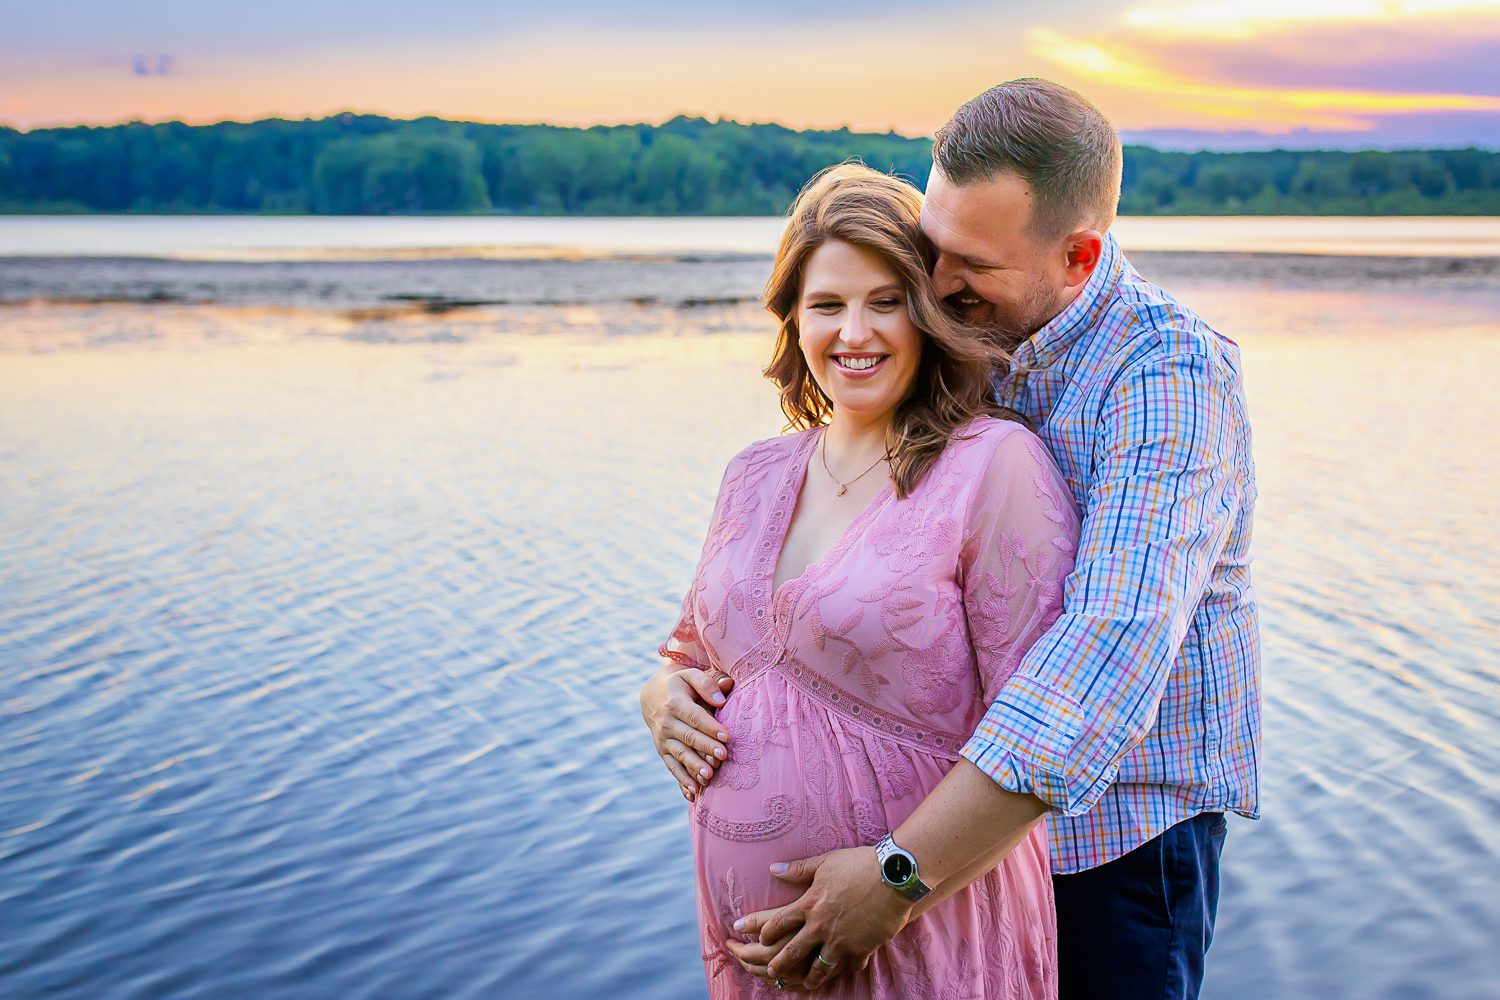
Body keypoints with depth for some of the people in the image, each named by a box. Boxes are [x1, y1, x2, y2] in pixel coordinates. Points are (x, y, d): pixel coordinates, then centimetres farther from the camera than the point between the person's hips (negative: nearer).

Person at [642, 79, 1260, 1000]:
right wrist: (677, 678, -14)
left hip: (1125, 812, -6)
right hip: (973, 791, 6)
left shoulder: (1170, 374, -23)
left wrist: (900, 875, -39)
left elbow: (1114, 652, -35)